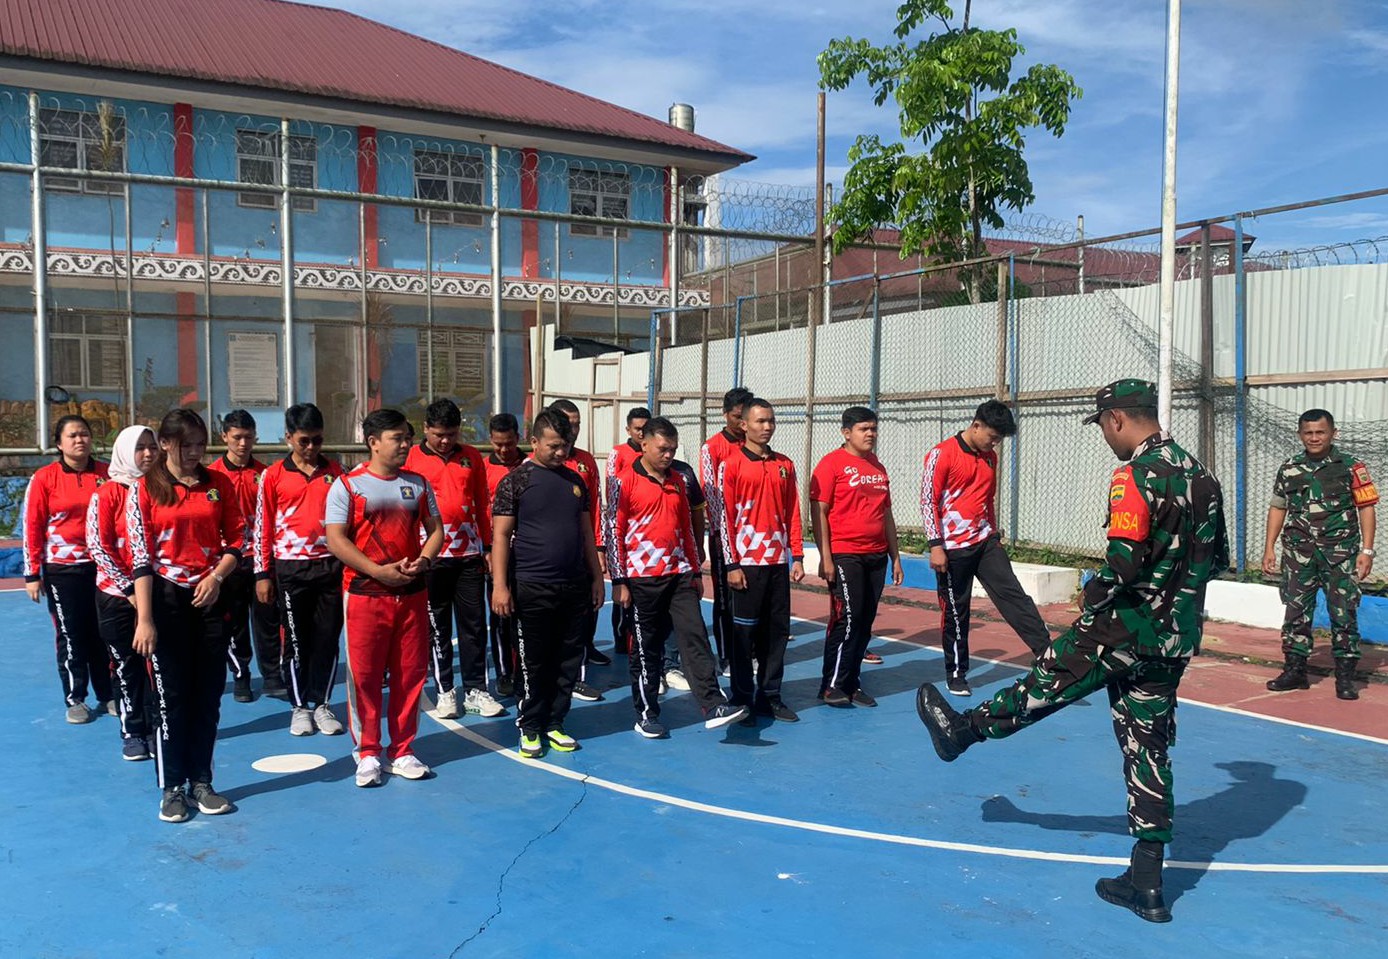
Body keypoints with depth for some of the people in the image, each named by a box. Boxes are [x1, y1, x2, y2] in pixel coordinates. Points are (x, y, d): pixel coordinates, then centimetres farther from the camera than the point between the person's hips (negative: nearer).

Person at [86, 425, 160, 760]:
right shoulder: (107, 494, -4)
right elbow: (98, 546, -7)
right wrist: (129, 588, -10)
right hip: (118, 595, -2)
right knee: (127, 665, 6)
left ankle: (157, 727, 16)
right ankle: (132, 733, 17)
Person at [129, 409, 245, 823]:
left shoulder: (219, 484, 4)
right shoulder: (145, 489, -4)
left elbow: (237, 539, 9)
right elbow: (140, 557, -8)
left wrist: (217, 576, -10)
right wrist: (144, 619, -13)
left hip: (209, 597, 3)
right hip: (166, 598, -3)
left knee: (208, 694, 7)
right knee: (171, 696, 3)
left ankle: (201, 782, 19)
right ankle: (171, 788, 15)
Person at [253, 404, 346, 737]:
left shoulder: (334, 471, 6)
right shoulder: (273, 475, 1)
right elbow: (262, 527, 3)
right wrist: (262, 574, 1)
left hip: (330, 565, 1)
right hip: (291, 568, -1)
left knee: (328, 638, 5)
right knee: (296, 640, 6)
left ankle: (323, 704, 17)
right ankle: (299, 707, 18)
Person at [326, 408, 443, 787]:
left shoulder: (418, 484, 10)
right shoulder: (348, 485, -3)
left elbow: (435, 529, 13)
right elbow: (335, 539, -9)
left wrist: (423, 560, -8)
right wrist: (379, 571, -16)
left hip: (413, 593, 4)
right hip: (366, 595, -3)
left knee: (410, 673, 7)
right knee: (364, 675, 1)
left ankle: (402, 750, 19)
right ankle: (367, 753, 15)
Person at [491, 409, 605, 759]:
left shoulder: (575, 481, 12)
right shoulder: (516, 481, -4)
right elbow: (500, 535, -7)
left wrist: (596, 577, 15)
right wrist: (500, 585, -13)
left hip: (575, 586, 5)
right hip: (533, 586, -5)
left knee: (568, 660, 9)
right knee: (534, 662, 3)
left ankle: (554, 723, 22)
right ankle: (530, 727, 16)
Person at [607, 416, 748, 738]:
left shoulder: (679, 481, 12)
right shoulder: (625, 481, -5)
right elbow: (613, 532, -6)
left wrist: (696, 572, 17)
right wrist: (619, 582, -8)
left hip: (680, 576, 4)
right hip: (642, 579, -4)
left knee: (695, 639, -5)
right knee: (646, 649, 5)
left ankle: (713, 706, -7)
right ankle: (647, 715, 16)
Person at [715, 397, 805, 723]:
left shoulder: (785, 465, 11)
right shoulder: (731, 464, -4)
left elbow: (793, 514, 12)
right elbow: (724, 517, -6)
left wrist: (797, 557, 7)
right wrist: (731, 565, -10)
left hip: (779, 561, 5)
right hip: (746, 562, -5)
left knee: (778, 629, 8)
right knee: (743, 631, 2)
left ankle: (770, 695, 19)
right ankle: (742, 698, 12)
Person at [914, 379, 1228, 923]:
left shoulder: (1136, 476, -17)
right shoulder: (1198, 472, 11)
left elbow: (1122, 564, -24)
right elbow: (1216, 559, 18)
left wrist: (1092, 600, -7)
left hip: (1127, 628, -8)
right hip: (1177, 638, 8)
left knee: (1049, 680, 11)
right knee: (1148, 746, 11)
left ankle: (962, 730, 34)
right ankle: (1146, 884, 15)